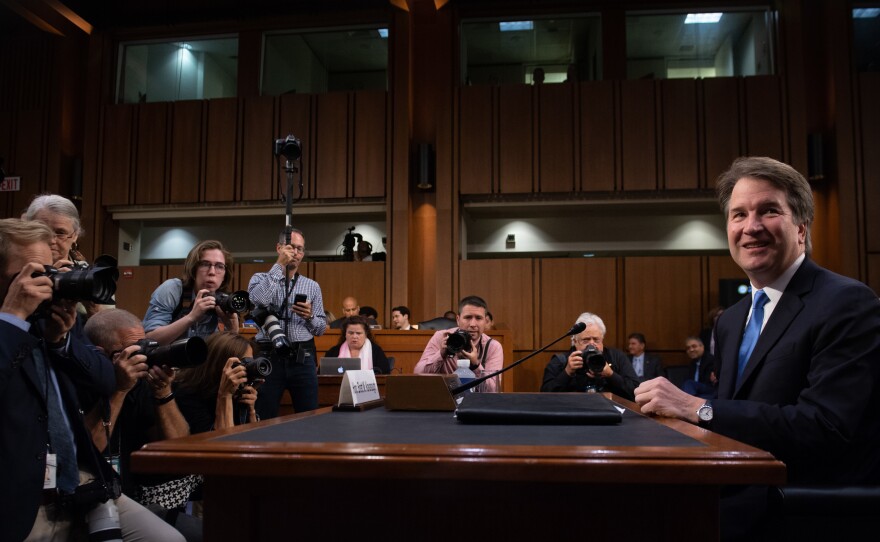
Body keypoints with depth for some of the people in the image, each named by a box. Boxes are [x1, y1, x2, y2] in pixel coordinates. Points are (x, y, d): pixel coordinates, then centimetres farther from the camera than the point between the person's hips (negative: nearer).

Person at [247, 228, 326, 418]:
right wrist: (279, 266, -11)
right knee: (264, 418, 4)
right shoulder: (260, 279, 8)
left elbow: (321, 328, 11)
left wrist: (309, 316, -10)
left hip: (302, 358, 2)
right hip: (269, 356, -2)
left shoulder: (312, 286, 12)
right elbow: (258, 300, -17)